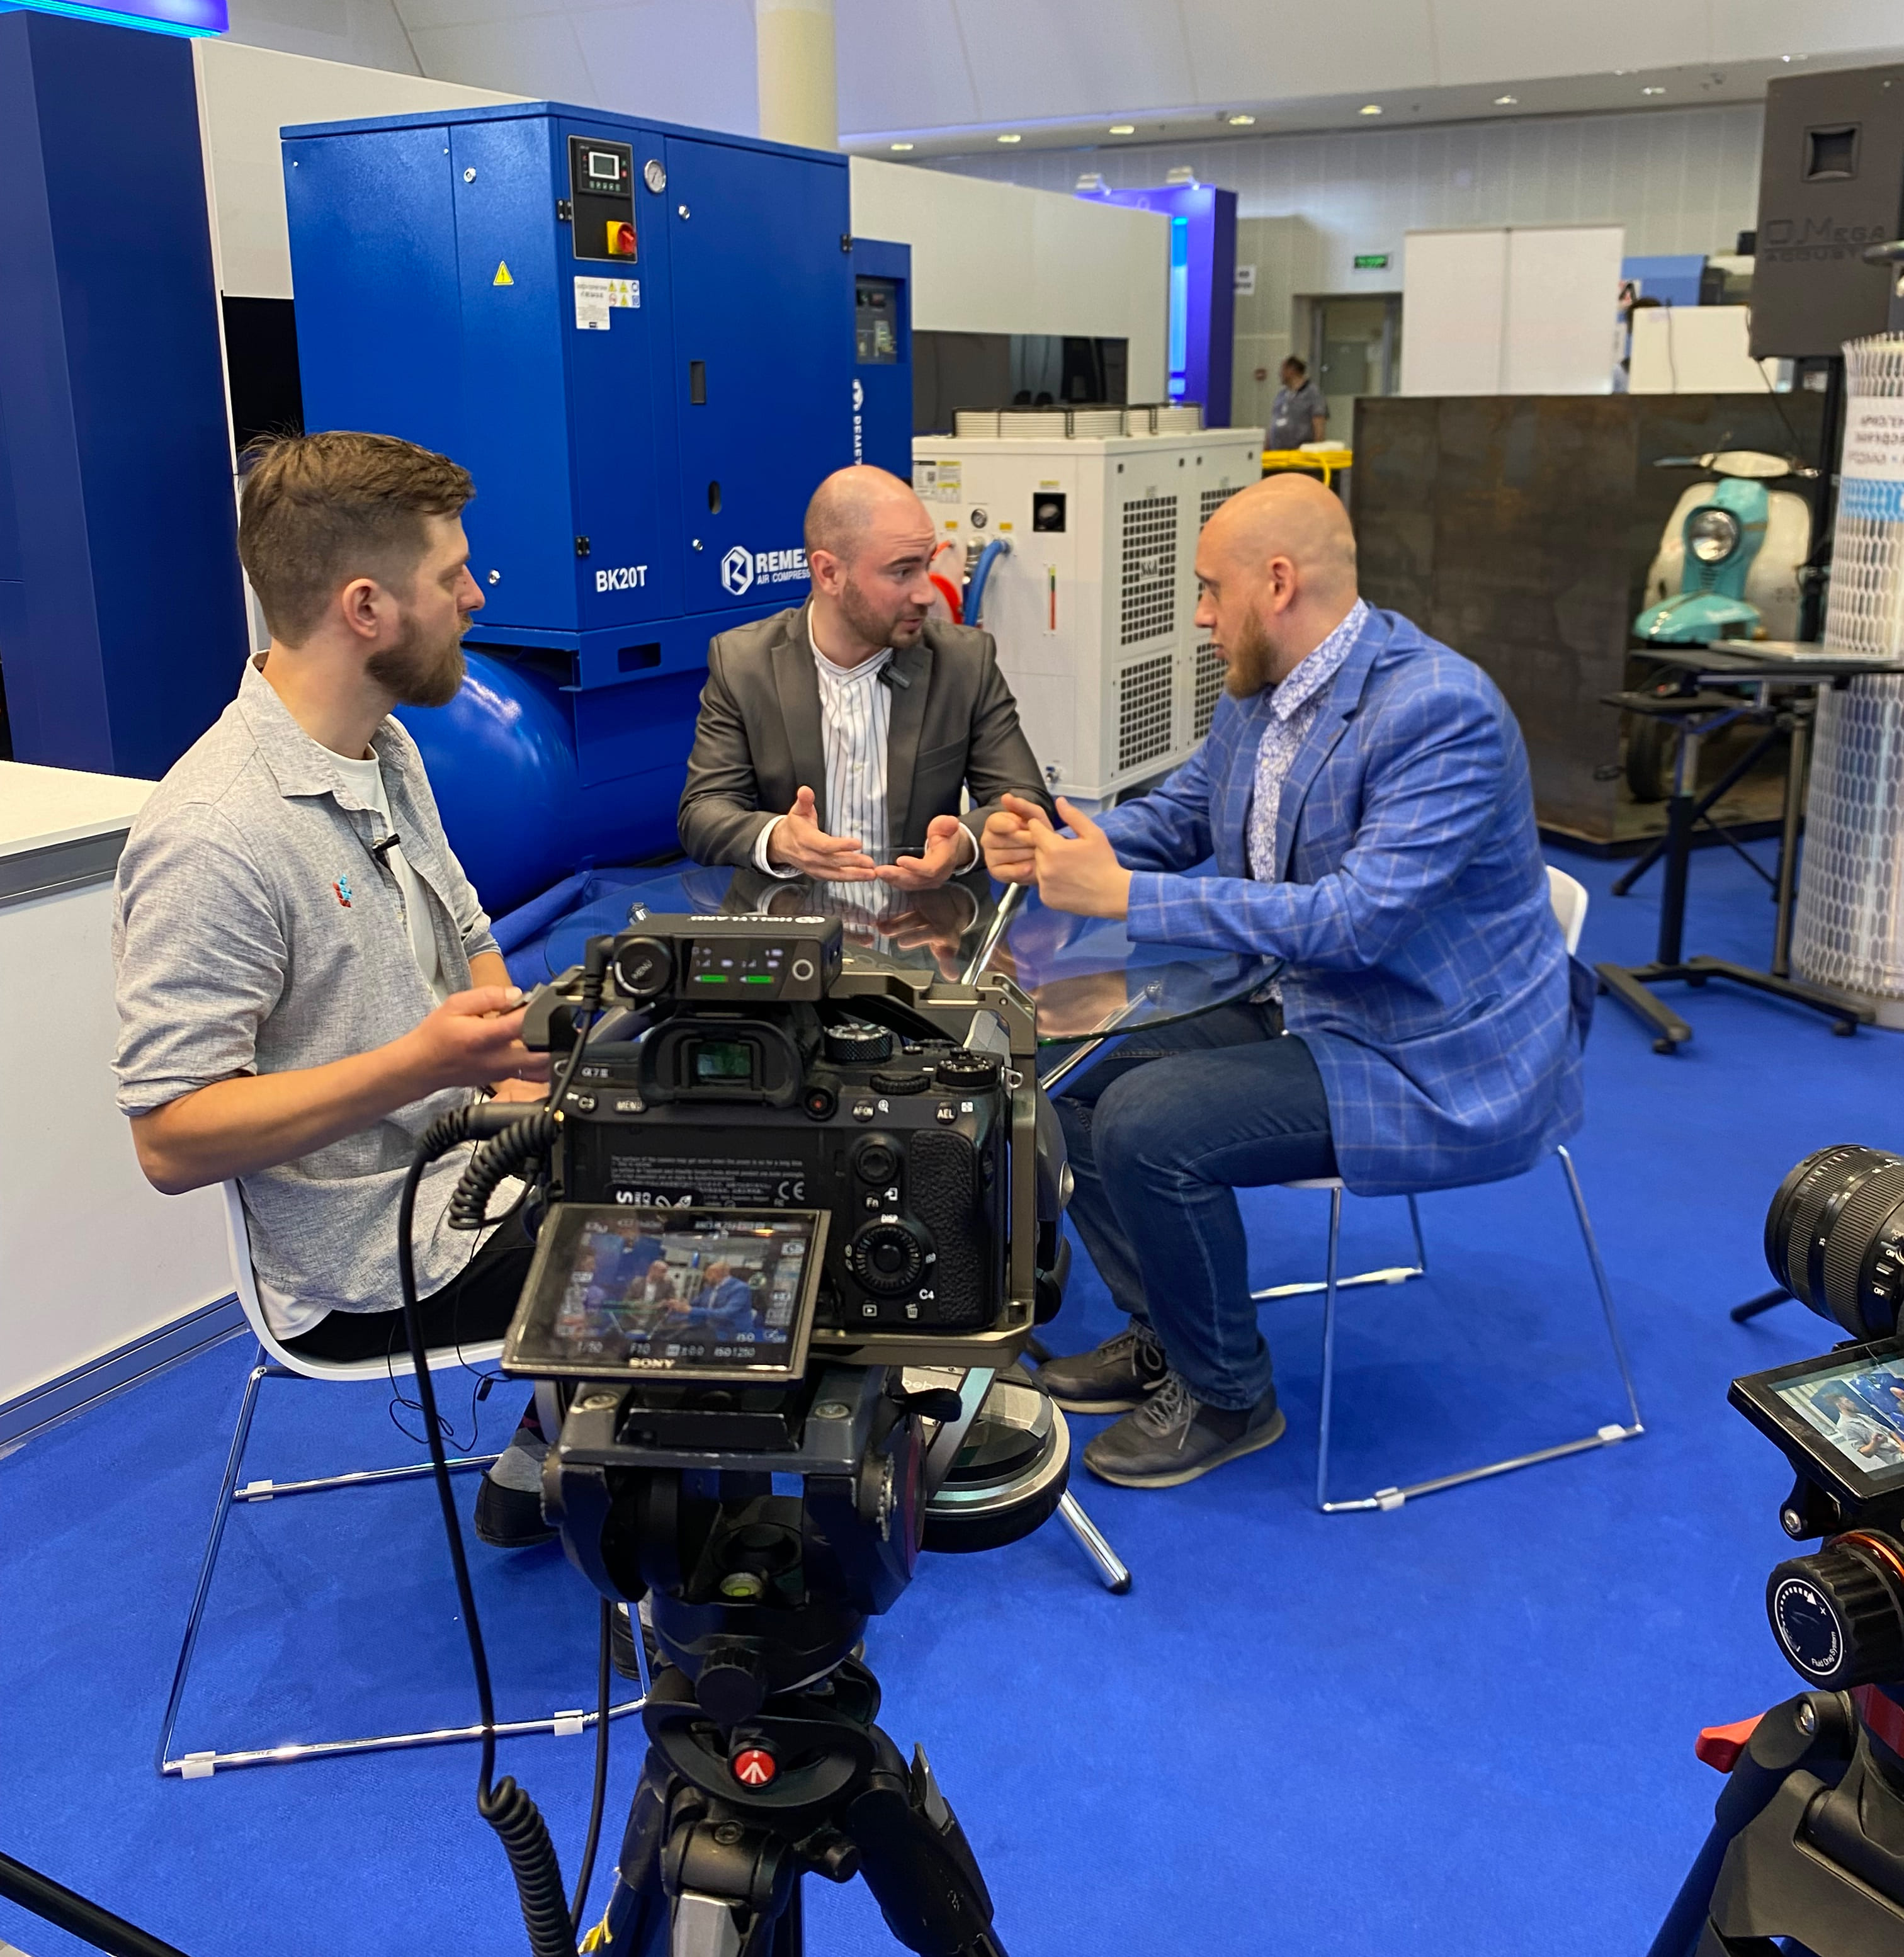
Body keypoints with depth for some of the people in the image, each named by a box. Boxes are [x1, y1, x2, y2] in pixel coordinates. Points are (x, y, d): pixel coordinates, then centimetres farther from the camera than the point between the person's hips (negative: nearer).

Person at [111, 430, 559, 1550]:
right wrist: (422, 1064, -35)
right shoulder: (215, 838, -26)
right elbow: (171, 1138, -25)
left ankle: (539, 1481, 21)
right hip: (376, 1261, -8)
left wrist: (511, 1066, -6)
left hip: (473, 1162, 9)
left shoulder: (385, 747, 4)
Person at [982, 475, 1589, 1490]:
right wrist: (1058, 849, -7)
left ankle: (1224, 1395, 3)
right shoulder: (1259, 692, 4)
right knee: (1078, 1081, 5)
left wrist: (1124, 895, -31)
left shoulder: (1441, 710, -24)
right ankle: (1165, 1336, 22)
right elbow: (1176, 814, 16)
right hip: (1313, 1012, 9)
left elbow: (1357, 918, -32)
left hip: (1437, 1061, -9)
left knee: (1147, 1128, -22)